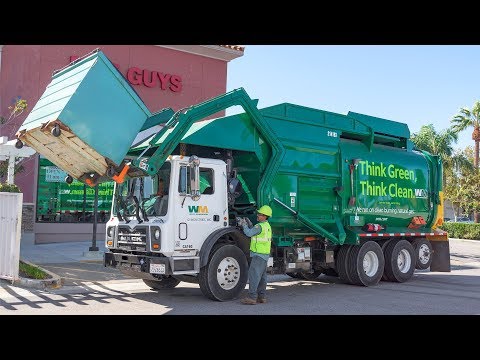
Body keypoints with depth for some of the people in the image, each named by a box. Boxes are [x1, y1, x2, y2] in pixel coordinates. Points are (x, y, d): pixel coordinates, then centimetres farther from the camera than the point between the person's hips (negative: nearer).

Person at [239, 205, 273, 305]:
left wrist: (244, 225, -4)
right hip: (264, 255, 10)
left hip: (259, 254, -10)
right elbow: (254, 232, 21)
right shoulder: (267, 226, 16)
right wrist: (248, 224, 14)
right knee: (261, 276, 12)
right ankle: (262, 297, 16)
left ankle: (252, 297, -13)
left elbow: (249, 233, -20)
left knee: (253, 274, -11)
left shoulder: (260, 226, -16)